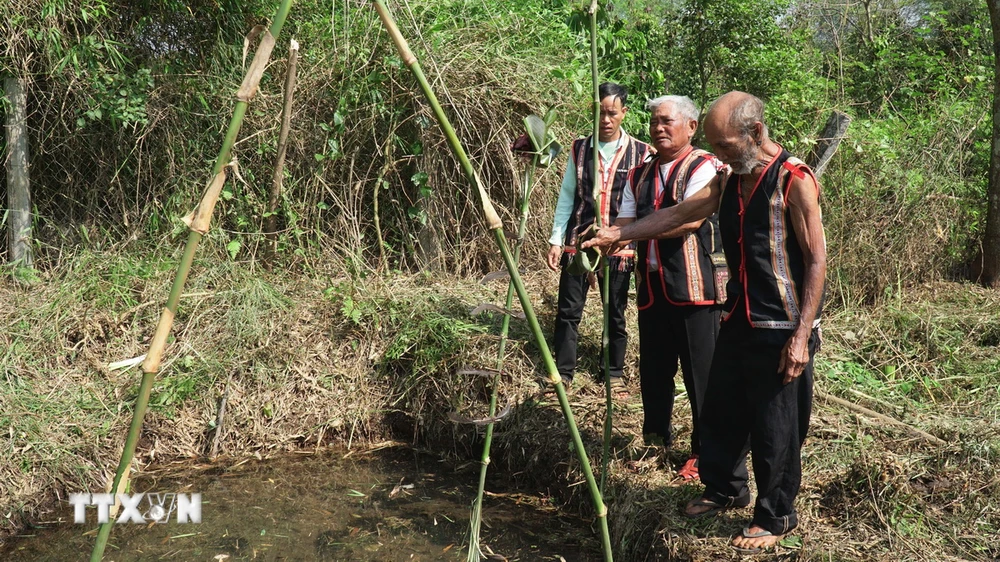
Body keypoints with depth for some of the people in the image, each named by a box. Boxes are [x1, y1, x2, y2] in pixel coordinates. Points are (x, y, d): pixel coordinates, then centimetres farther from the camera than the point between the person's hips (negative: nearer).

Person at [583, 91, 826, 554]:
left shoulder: (793, 181, -16)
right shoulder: (731, 179, 7)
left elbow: (817, 261, -16)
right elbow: (679, 214, 14)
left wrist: (801, 335, -19)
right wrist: (619, 233, 9)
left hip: (781, 329, -8)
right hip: (739, 320, 8)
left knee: (776, 429, 5)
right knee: (721, 412, 18)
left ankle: (775, 518, 23)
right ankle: (724, 489, 39)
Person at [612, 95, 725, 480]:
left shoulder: (703, 167, -5)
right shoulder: (639, 177, 16)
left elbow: (689, 219, -19)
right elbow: (624, 224, 11)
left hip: (693, 285, -6)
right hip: (651, 286, 6)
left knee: (701, 374, 0)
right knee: (653, 372, 13)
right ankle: (655, 442, 28)